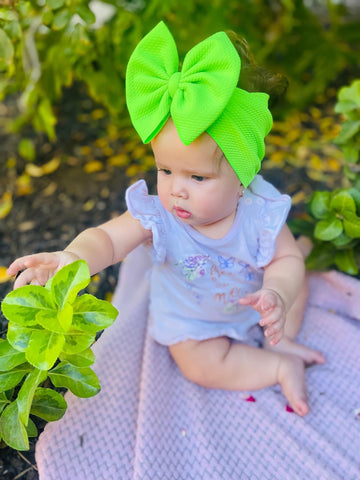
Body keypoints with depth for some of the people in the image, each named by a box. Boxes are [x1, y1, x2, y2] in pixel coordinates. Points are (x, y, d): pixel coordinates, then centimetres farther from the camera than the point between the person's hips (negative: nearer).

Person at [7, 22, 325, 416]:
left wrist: (277, 295, -42)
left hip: (252, 305, 2)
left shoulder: (260, 212, -28)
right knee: (200, 365, -18)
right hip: (190, 320, -1)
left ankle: (280, 340, 12)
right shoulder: (157, 216, -31)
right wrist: (71, 258, -61)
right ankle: (281, 366, -3)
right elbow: (106, 239, -37)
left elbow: (287, 260, -19)